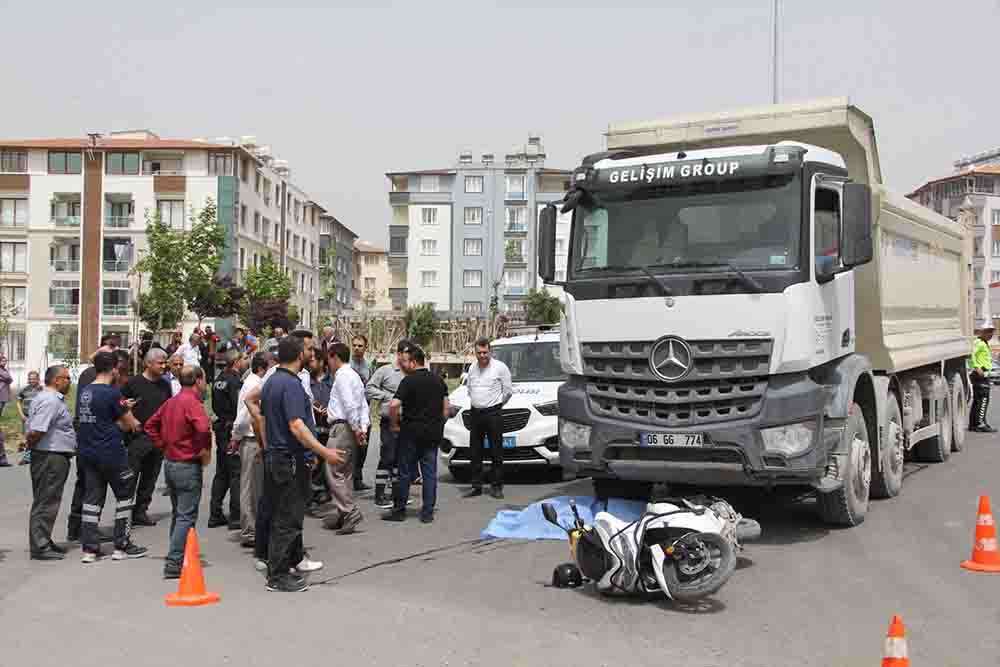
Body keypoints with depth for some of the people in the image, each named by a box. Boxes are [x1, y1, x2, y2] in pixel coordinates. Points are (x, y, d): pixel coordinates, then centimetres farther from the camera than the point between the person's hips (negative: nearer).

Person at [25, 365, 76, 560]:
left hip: (53, 458, 11)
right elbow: (35, 431, -25)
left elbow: (29, 428, 17)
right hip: (52, 457, -11)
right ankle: (40, 547, -1)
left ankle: (44, 542, 24)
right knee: (46, 503, -5)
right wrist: (31, 446, -8)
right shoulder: (51, 401, -18)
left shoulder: (43, 398, 17)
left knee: (46, 502, 16)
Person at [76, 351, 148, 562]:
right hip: (111, 453, -7)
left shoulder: (85, 392, 7)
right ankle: (122, 546, 9)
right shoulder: (112, 393, -15)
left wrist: (122, 408, 17)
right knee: (125, 496, 7)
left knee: (92, 498, 10)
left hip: (87, 452, 7)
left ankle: (89, 548, 10)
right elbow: (131, 424, -10)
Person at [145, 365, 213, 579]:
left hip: (170, 463, 9)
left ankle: (177, 556, 27)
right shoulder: (192, 402, -17)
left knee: (177, 513, 19)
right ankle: (174, 564, -6)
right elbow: (203, 428, -33)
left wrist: (164, 446, 14)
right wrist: (205, 451, -18)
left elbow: (151, 425, 19)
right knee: (187, 516, -4)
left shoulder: (171, 402, 10)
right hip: (188, 465, -9)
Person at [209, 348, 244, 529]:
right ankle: (235, 517, -2)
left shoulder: (218, 380, 11)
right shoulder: (235, 381, -16)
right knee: (237, 473, -3)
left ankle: (215, 515, 19)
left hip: (220, 429, 9)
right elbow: (239, 408, -21)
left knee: (221, 473, 15)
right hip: (233, 431, -9)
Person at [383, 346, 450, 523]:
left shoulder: (409, 380, -11)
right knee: (430, 473, 7)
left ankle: (399, 510, 13)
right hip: (433, 434, 5)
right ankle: (428, 513, 8)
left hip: (411, 432, -5)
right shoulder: (438, 380, 8)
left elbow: (394, 405, -21)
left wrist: (395, 425, -8)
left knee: (406, 473, 5)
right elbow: (446, 408, 10)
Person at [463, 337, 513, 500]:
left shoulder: (500, 367, -5)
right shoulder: (472, 368, 11)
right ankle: (476, 486, 14)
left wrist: (496, 404, 5)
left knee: (496, 452, -3)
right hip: (475, 413, 6)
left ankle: (497, 486, 2)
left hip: (493, 414, -5)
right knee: (475, 452, 8)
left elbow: (509, 390, -1)